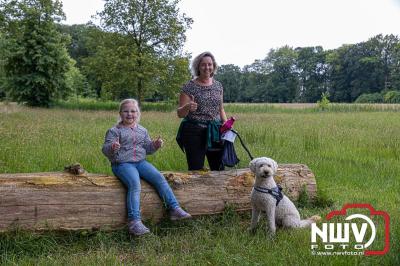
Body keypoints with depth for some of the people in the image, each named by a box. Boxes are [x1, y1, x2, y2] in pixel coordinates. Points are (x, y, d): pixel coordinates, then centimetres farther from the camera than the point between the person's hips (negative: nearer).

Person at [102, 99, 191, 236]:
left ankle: (175, 209, -12)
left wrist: (155, 145, 2)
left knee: (159, 178, -15)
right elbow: (105, 150, -6)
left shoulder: (142, 130, 16)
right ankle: (134, 222, -36)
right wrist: (112, 148, -30)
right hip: (122, 164, -5)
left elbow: (147, 148, 24)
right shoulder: (114, 131, 0)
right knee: (135, 184, -31)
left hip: (140, 162, 5)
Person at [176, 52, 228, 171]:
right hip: (194, 133, -4)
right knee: (196, 170, -2)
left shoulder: (218, 85, 10)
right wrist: (187, 107, -26)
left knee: (219, 169, 7)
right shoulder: (189, 86, -4)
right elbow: (180, 114, -5)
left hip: (215, 132, 4)